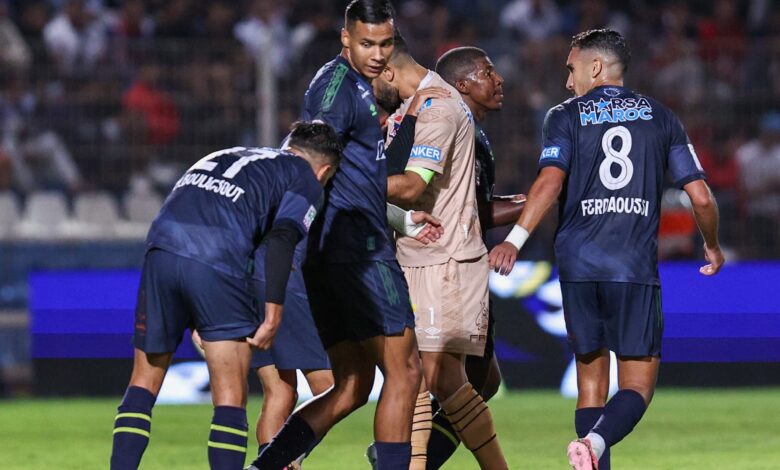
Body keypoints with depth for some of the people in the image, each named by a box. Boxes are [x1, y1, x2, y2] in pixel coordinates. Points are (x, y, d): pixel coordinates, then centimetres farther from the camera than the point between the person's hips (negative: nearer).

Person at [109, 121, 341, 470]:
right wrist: (273, 314, -7)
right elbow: (282, 238, -3)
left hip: (161, 248, 5)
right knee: (231, 399, 5)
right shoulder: (306, 180, 16)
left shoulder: (224, 156, 35)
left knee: (144, 383, 17)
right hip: (218, 265, -5)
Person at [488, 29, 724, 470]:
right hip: (637, 268, -1)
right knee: (638, 385, 0)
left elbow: (551, 181, -12)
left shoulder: (566, 116, 6)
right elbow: (701, 197, 7)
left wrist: (516, 239, -16)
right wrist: (712, 246, 24)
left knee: (591, 380, 12)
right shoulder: (661, 118, 11)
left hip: (579, 266, 1)